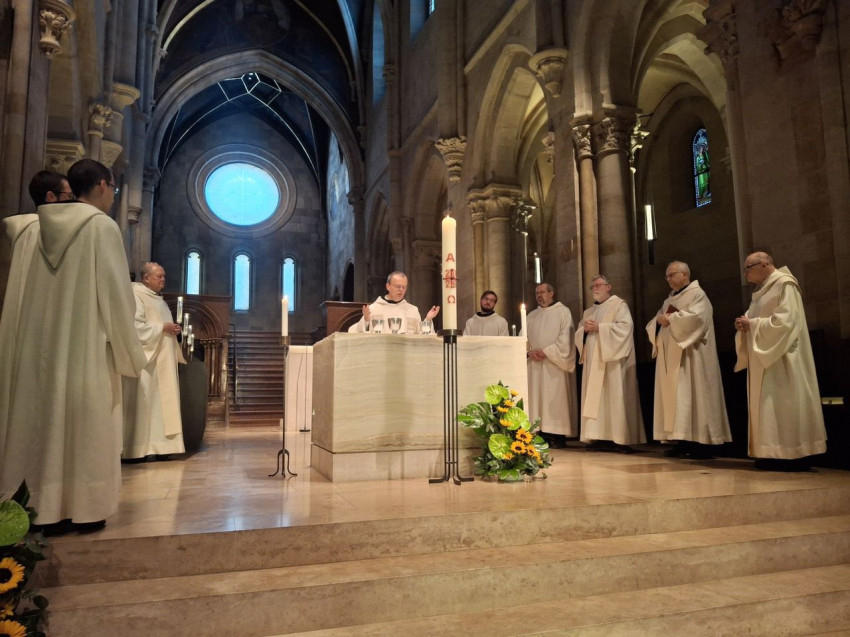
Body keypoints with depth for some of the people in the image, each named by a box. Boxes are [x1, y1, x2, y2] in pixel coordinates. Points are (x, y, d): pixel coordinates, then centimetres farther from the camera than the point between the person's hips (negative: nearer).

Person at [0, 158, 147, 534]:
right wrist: (129, 352, -4)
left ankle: (46, 508, 16)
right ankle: (84, 509, 8)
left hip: (41, 345, 6)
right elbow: (115, 293, -12)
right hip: (87, 347, -6)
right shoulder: (102, 226, -9)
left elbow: (30, 294, 10)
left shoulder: (42, 226, 10)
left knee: (44, 423, 10)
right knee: (86, 429, 1)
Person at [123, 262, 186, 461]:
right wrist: (162, 328, -16)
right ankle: (138, 449, -5)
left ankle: (158, 446, 7)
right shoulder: (136, 295, -6)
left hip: (163, 360, 9)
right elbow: (135, 326, -18)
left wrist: (172, 330, 7)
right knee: (143, 402, -9)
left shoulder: (159, 300, 22)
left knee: (162, 401, 5)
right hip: (146, 359, -9)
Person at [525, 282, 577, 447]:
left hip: (554, 363, -5)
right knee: (536, 396, -1)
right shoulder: (532, 315, 19)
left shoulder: (563, 312, 4)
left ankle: (557, 436, -5)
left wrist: (546, 352, -13)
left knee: (555, 398, -7)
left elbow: (565, 338, -7)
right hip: (534, 364, 5)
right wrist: (529, 351, -7)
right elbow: (523, 337, 12)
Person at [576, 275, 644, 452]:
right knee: (595, 398, 1)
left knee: (614, 397, -9)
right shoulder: (589, 311, 22)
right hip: (593, 362, 7)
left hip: (612, 361, -7)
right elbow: (578, 333, 19)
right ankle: (600, 437, 3)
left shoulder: (619, 305, 2)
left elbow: (625, 326, -14)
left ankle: (620, 439, -7)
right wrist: (585, 328, -3)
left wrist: (599, 327, -15)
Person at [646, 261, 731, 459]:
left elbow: (697, 316, -22)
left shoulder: (697, 293, -2)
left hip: (689, 356, -8)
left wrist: (671, 319, -14)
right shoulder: (670, 299, 21)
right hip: (671, 357, 8)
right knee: (675, 397, 4)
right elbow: (654, 323, 16)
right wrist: (659, 320, -6)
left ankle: (701, 442, -8)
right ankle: (683, 441, 6)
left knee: (692, 396, -10)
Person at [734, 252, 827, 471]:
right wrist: (745, 324, -2)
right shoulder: (762, 290, 17)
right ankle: (776, 454, 10)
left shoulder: (784, 284, -10)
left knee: (784, 404, -8)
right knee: (768, 405, 6)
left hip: (780, 358, -9)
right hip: (764, 358, 9)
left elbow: (784, 321, -20)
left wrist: (752, 324, -13)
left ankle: (794, 455, -2)